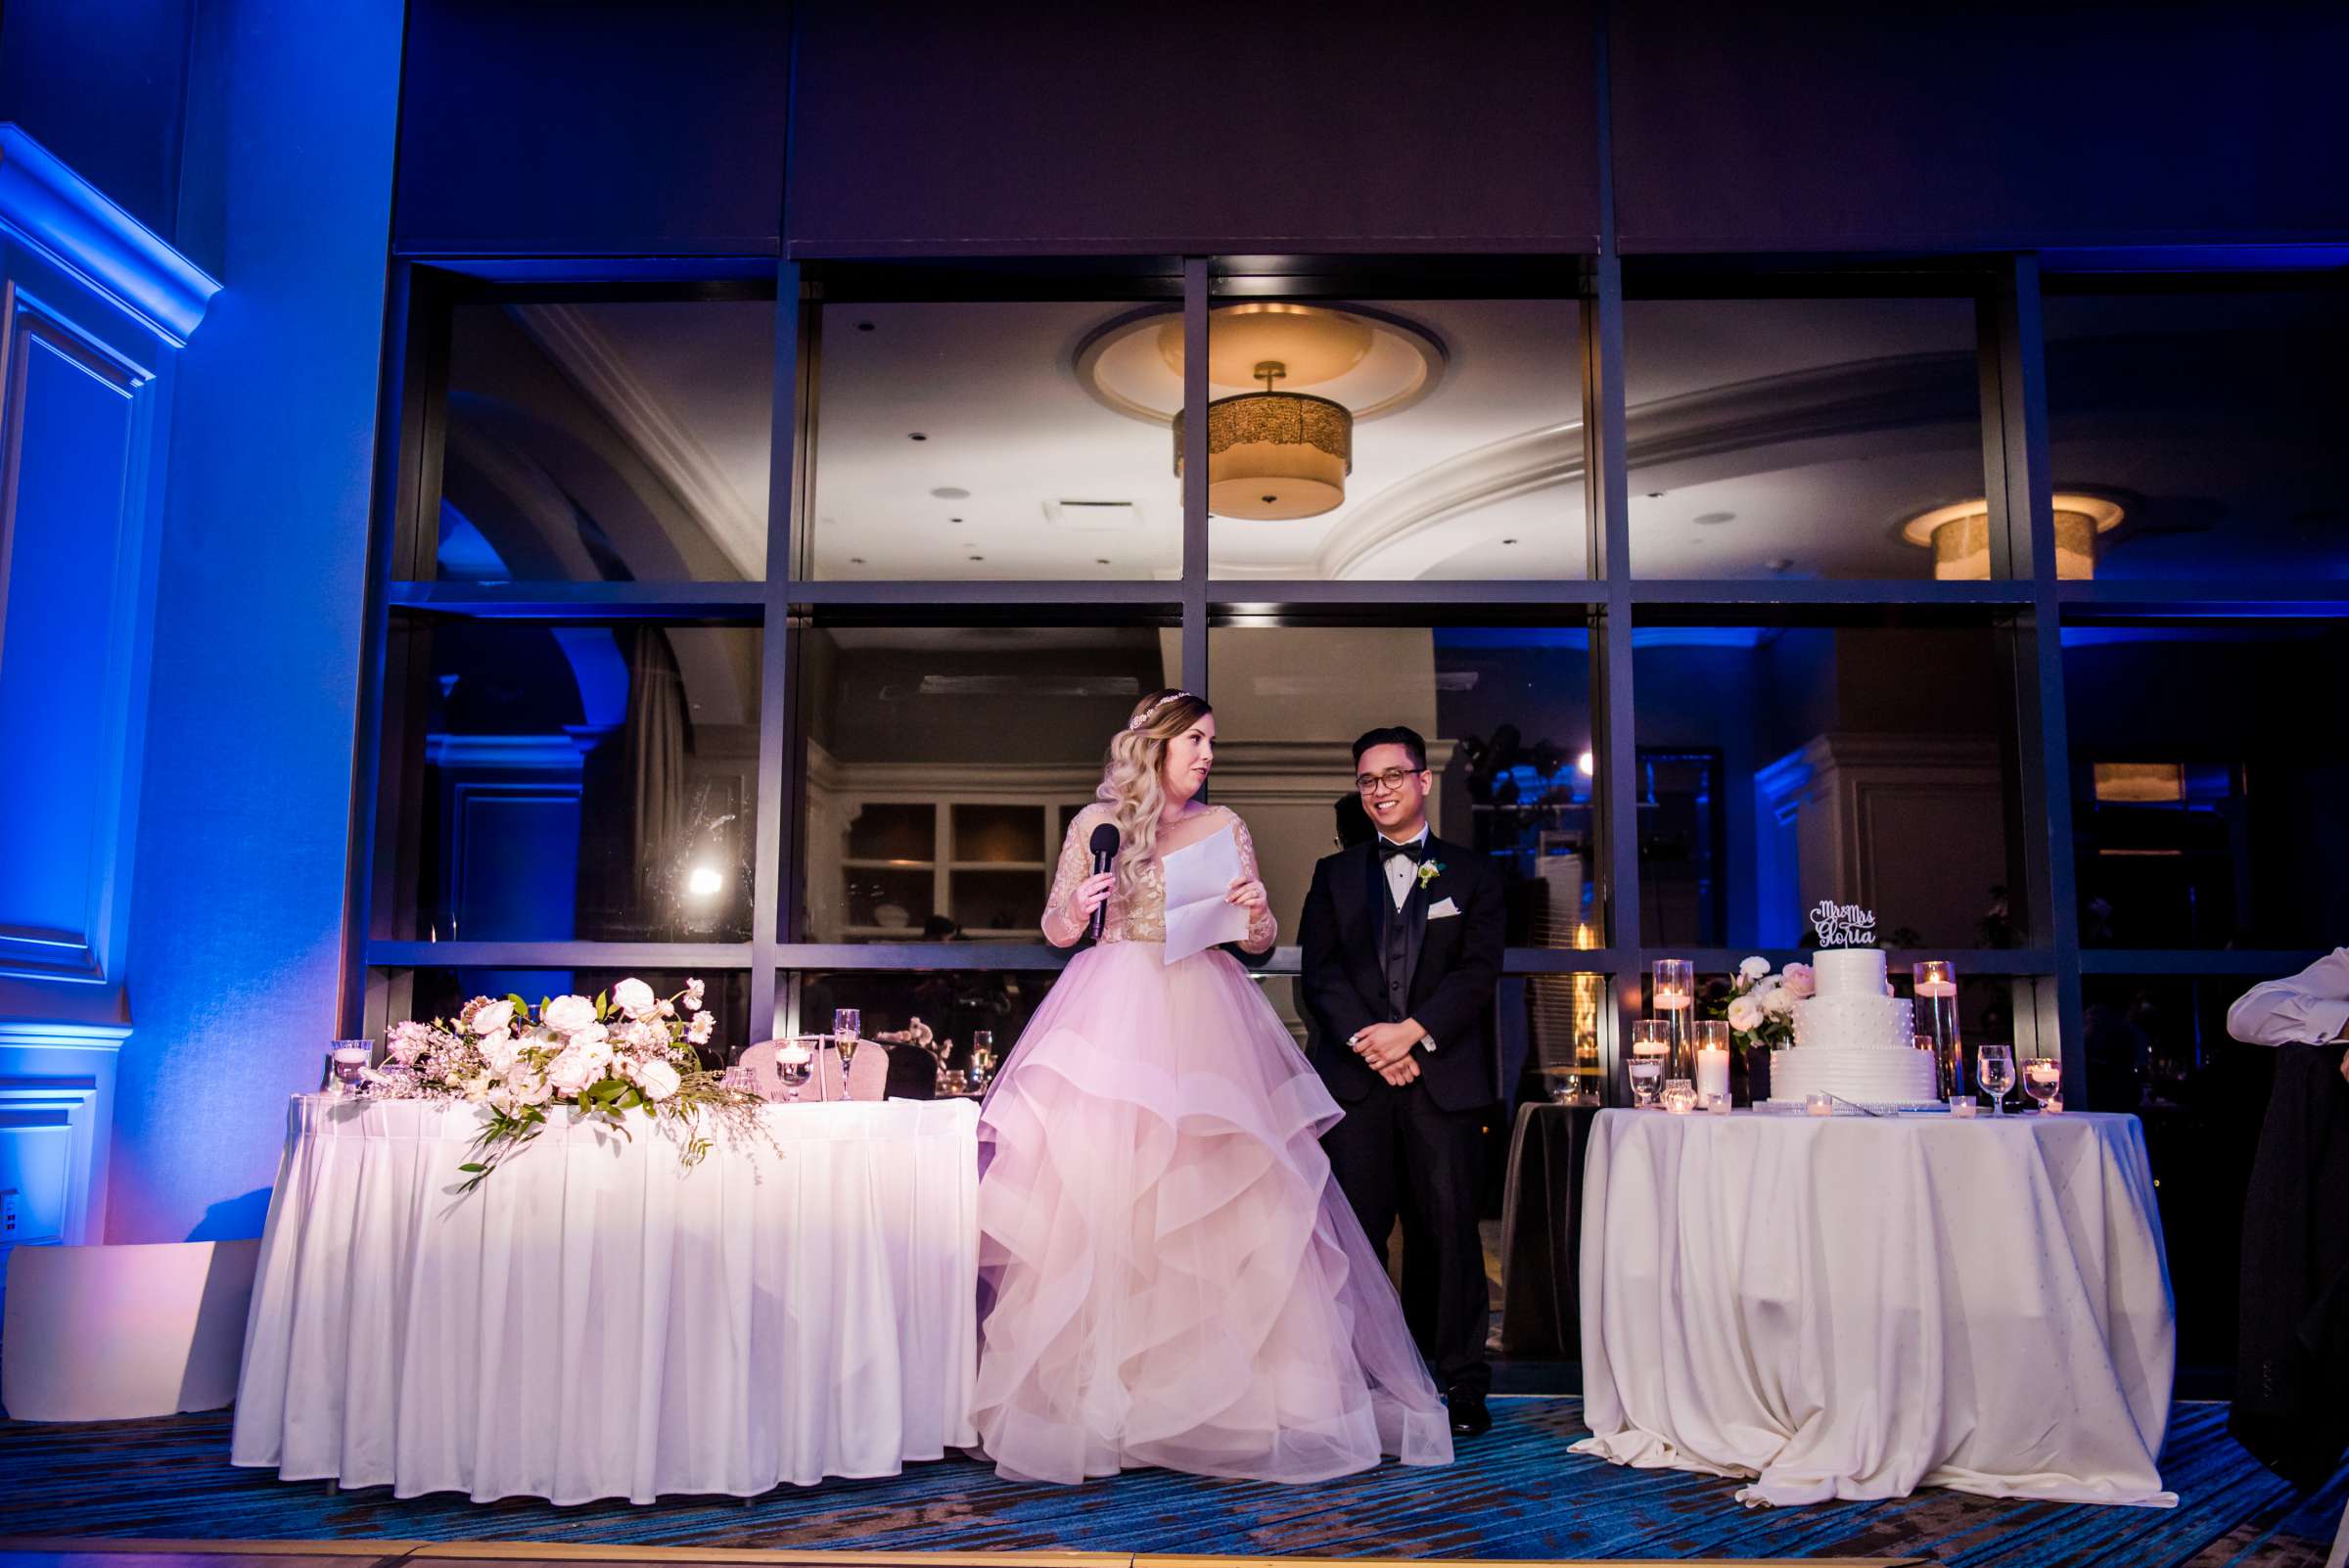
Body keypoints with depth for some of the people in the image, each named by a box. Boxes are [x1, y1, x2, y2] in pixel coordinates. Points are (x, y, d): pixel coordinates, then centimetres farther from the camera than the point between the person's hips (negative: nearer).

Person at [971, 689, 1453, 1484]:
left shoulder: (1223, 826, 12)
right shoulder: (1096, 822, 9)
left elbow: (1259, 940, 10)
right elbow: (1054, 929, 11)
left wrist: (1255, 911, -12)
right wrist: (1078, 909, -10)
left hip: (1201, 1020, 1)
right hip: (1113, 1016, -1)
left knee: (1212, 1208, -3)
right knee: (1097, 1201, -6)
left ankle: (1225, 1397, 4)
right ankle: (1094, 1400, 2)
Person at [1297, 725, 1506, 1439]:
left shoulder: (1471, 874, 12)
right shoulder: (1334, 875, 16)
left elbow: (1478, 971, 1)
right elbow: (1319, 971, 5)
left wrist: (1412, 1031, -12)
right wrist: (1367, 1040, -10)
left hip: (1443, 1075, -1)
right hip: (1353, 1078, 1)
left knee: (1447, 1227, 0)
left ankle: (1460, 1381, 8)